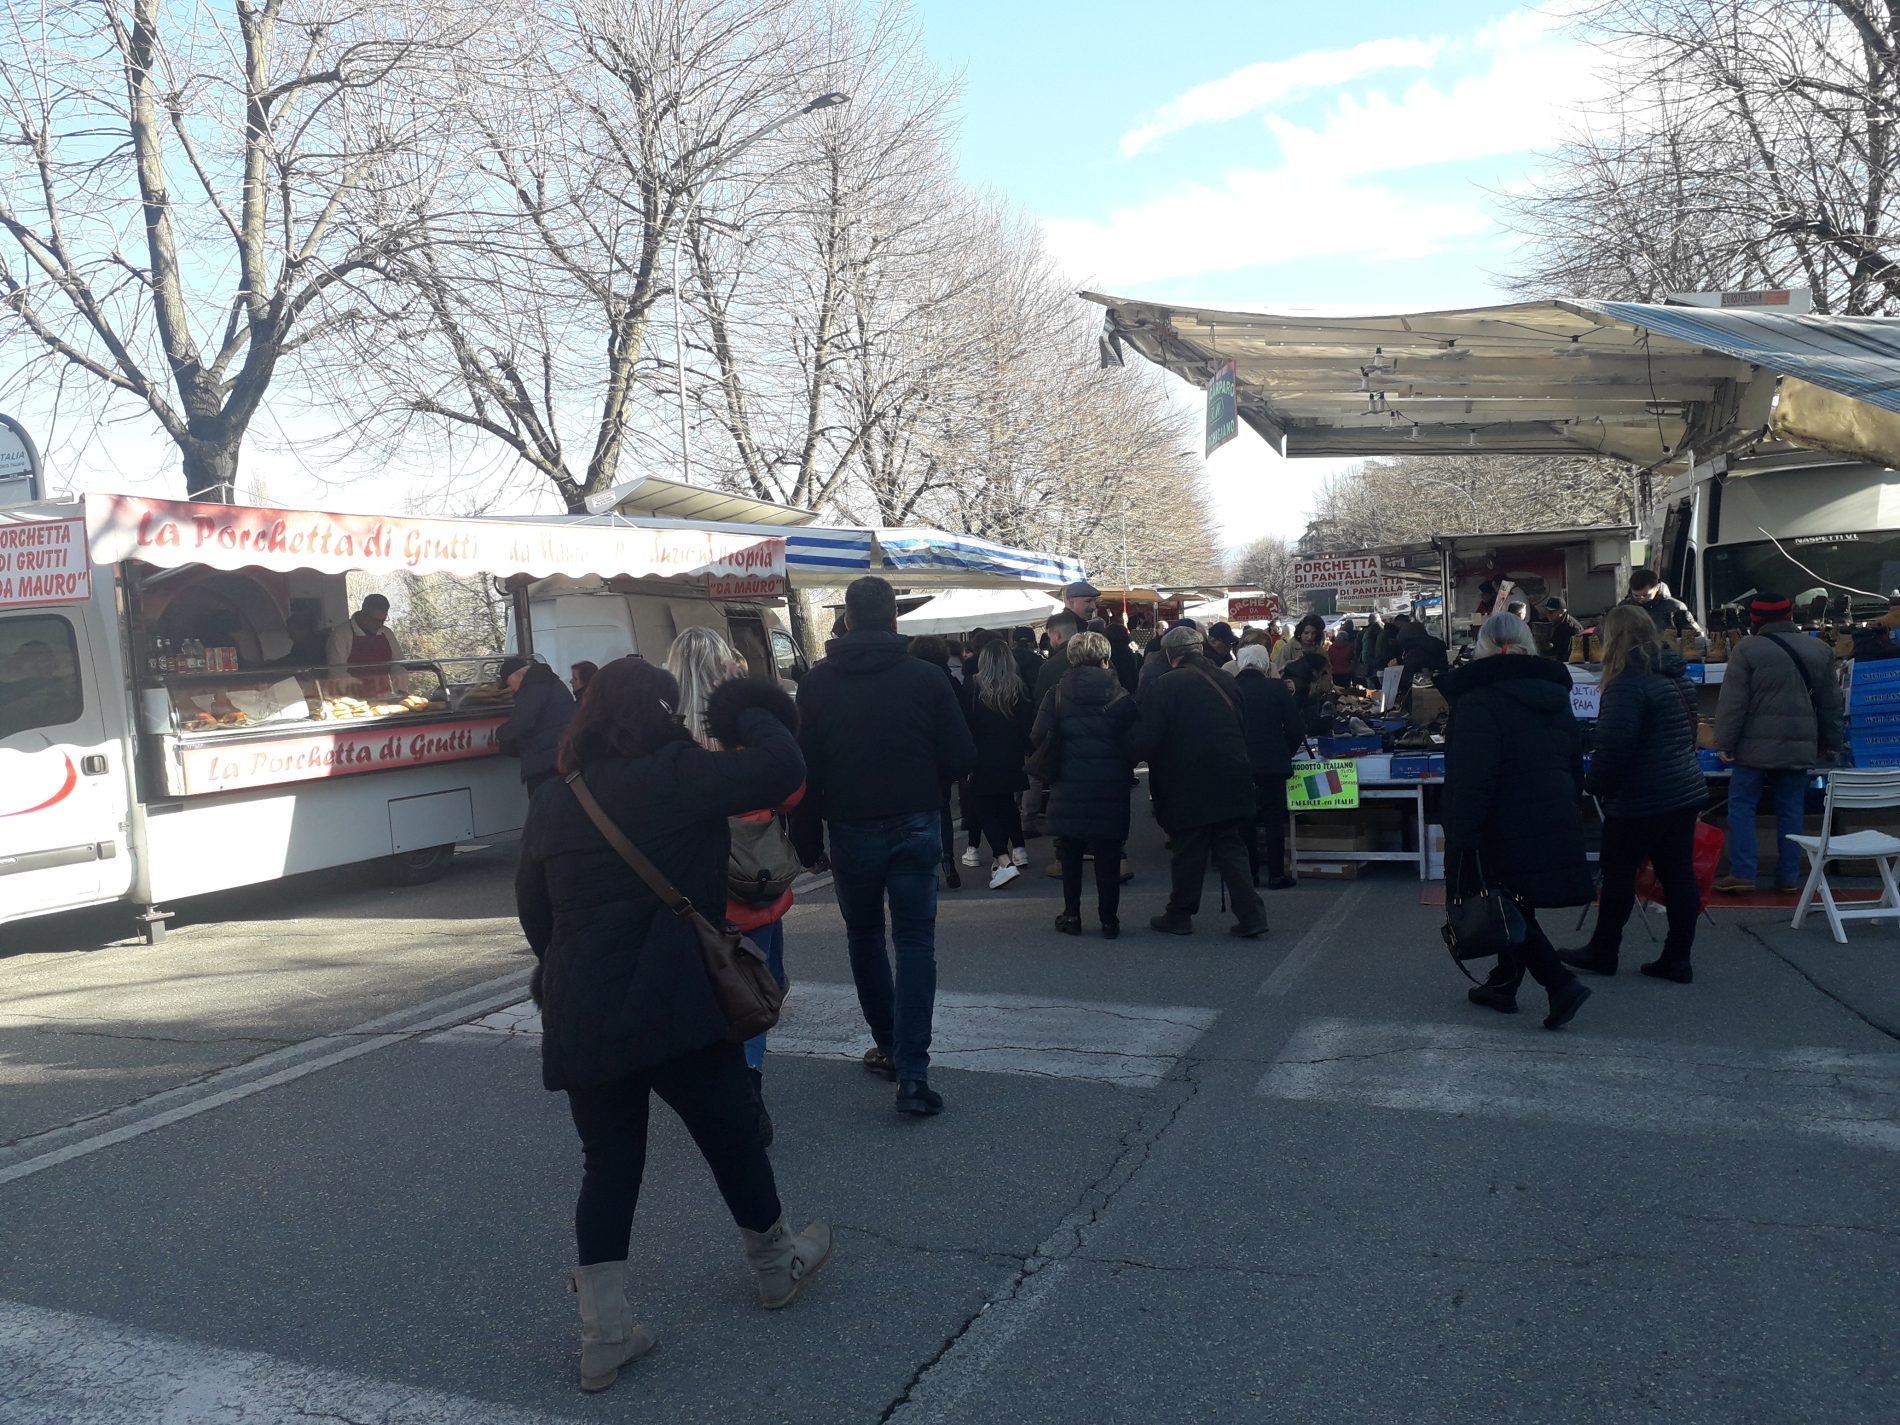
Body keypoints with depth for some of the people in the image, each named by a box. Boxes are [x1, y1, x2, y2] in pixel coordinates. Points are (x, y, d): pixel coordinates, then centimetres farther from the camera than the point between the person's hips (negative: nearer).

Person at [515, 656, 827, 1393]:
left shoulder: (551, 801, 9)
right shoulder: (671, 775, -11)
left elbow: (532, 907, 17)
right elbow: (781, 771, -14)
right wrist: (749, 716, 3)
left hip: (579, 1015, 5)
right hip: (670, 1005, -5)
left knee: (608, 1165, 14)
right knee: (732, 1135, 16)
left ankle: (603, 1334, 16)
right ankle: (774, 1264, 37)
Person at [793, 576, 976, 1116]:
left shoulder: (817, 682, -3)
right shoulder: (926, 677, -5)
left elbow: (805, 767, -4)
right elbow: (961, 757, -4)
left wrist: (807, 840, 3)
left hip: (850, 829, 1)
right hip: (914, 826, -1)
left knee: (864, 939, 19)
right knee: (915, 944, 2)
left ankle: (889, 1047, 29)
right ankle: (911, 1072, -6)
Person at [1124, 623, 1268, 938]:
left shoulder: (1164, 686, -12)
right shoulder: (1226, 682, 8)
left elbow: (1144, 738, -14)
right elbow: (1243, 732, 17)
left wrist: (1129, 753, 5)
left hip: (1188, 786, -5)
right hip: (1230, 781, 5)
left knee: (1188, 853, 7)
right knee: (1231, 849, 10)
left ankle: (1179, 915, 19)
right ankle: (1251, 916, 4)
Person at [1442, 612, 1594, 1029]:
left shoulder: (1480, 700, -16)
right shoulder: (1557, 695, 11)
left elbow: (1472, 778, -21)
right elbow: (1574, 763, 19)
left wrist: (1461, 836, -18)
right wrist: (1566, 813, 26)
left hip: (1505, 830, -8)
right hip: (1555, 823, 8)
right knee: (1518, 906, 16)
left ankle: (1561, 983, -9)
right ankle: (1503, 984, 26)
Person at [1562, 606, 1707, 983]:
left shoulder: (1629, 683, -18)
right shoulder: (1677, 677, 11)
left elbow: (1614, 744, -23)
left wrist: (1594, 784, -9)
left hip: (1641, 800, -8)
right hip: (1686, 792, 9)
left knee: (1618, 874, 5)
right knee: (1678, 874, 9)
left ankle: (1602, 953, 16)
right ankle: (1676, 958, 13)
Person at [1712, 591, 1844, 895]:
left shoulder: (1747, 649, -6)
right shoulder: (1821, 650, 8)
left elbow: (1732, 703, -9)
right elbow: (1830, 705, 14)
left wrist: (1724, 743, -5)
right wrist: (1830, 744, 21)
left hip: (1756, 745, -4)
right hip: (1800, 746, 4)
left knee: (1742, 805, 4)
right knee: (1790, 810, 10)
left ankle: (1742, 873, -2)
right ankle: (1788, 877, 12)